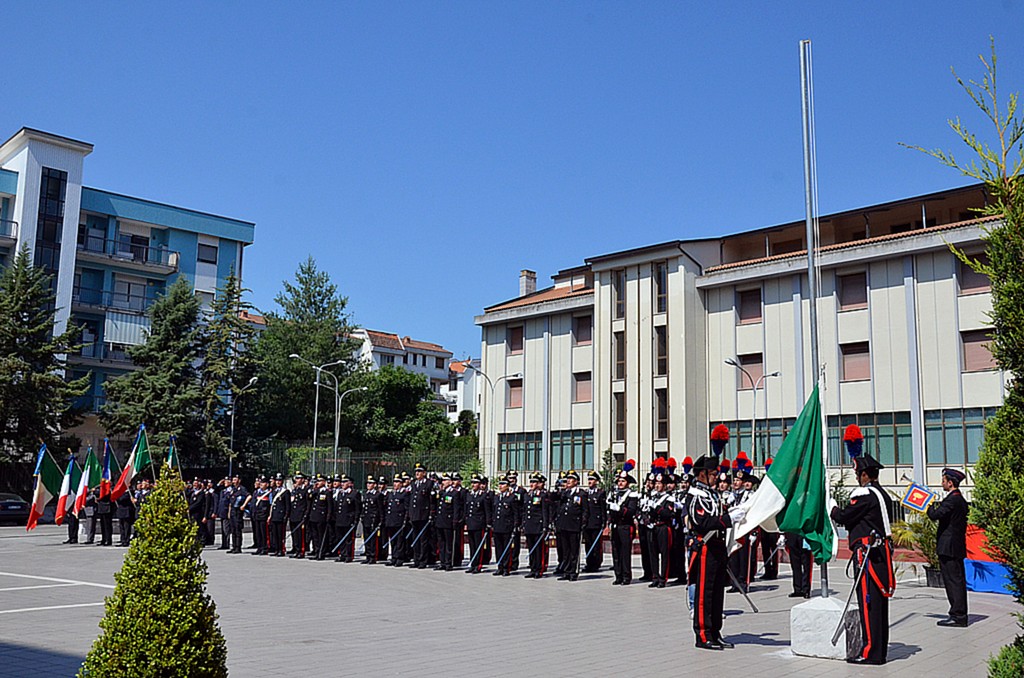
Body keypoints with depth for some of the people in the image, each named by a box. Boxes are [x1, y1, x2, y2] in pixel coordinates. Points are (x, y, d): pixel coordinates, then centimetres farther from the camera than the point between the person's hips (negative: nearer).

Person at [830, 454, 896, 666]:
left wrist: (833, 509, 10)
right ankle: (880, 650, 18)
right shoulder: (884, 495, 16)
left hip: (868, 553, -9)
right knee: (880, 602, 12)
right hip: (883, 551, 9)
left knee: (868, 602, -6)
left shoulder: (864, 494, -13)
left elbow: (844, 517, -10)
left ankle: (871, 652, -5)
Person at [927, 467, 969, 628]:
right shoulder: (960, 500, 17)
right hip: (957, 547, 10)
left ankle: (958, 616, -5)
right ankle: (959, 615, 19)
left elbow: (935, 515, -22)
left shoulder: (952, 500, -16)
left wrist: (930, 505, -5)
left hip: (949, 548, -10)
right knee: (957, 581, 13)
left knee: (954, 581, -7)